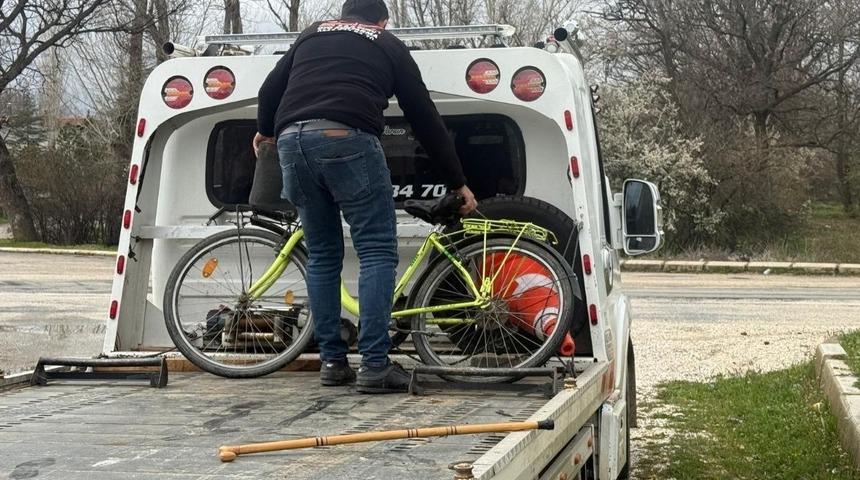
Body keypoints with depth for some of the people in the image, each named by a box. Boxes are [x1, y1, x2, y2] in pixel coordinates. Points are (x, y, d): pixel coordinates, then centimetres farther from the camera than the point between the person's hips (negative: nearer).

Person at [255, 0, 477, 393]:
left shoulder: (312, 35, 30)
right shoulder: (389, 46, 22)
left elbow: (270, 90, 27)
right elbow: (425, 119, 23)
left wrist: (265, 132, 49)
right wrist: (458, 183, 29)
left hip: (292, 140, 4)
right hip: (347, 139, -4)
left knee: (322, 254, 15)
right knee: (377, 252, 1)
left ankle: (332, 362, 14)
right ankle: (374, 366, -7)